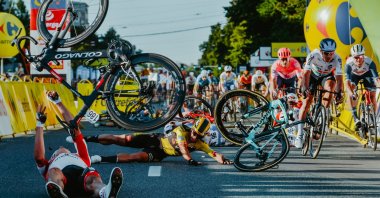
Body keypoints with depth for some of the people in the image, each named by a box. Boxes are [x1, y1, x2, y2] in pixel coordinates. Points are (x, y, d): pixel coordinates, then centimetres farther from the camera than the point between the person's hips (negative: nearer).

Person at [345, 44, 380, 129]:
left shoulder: (369, 62, -38)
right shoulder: (349, 63, -37)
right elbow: (347, 80, -43)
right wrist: (351, 93, -57)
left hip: (367, 74, 0)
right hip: (354, 75, 0)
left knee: (372, 95, -8)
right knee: (350, 92, -25)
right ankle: (355, 117, -24)